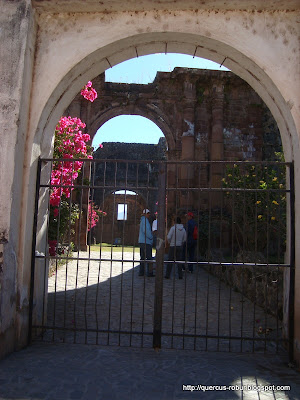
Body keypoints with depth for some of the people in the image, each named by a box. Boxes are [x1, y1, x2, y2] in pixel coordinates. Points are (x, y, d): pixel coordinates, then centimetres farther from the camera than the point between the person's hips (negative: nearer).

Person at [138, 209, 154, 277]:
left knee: (143, 257, 10)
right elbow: (146, 230, -21)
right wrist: (151, 237, -10)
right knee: (149, 258, -5)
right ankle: (150, 272, -4)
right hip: (146, 242, -10)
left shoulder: (142, 220, 20)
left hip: (141, 241, 10)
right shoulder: (145, 220, -10)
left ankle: (141, 272, 11)